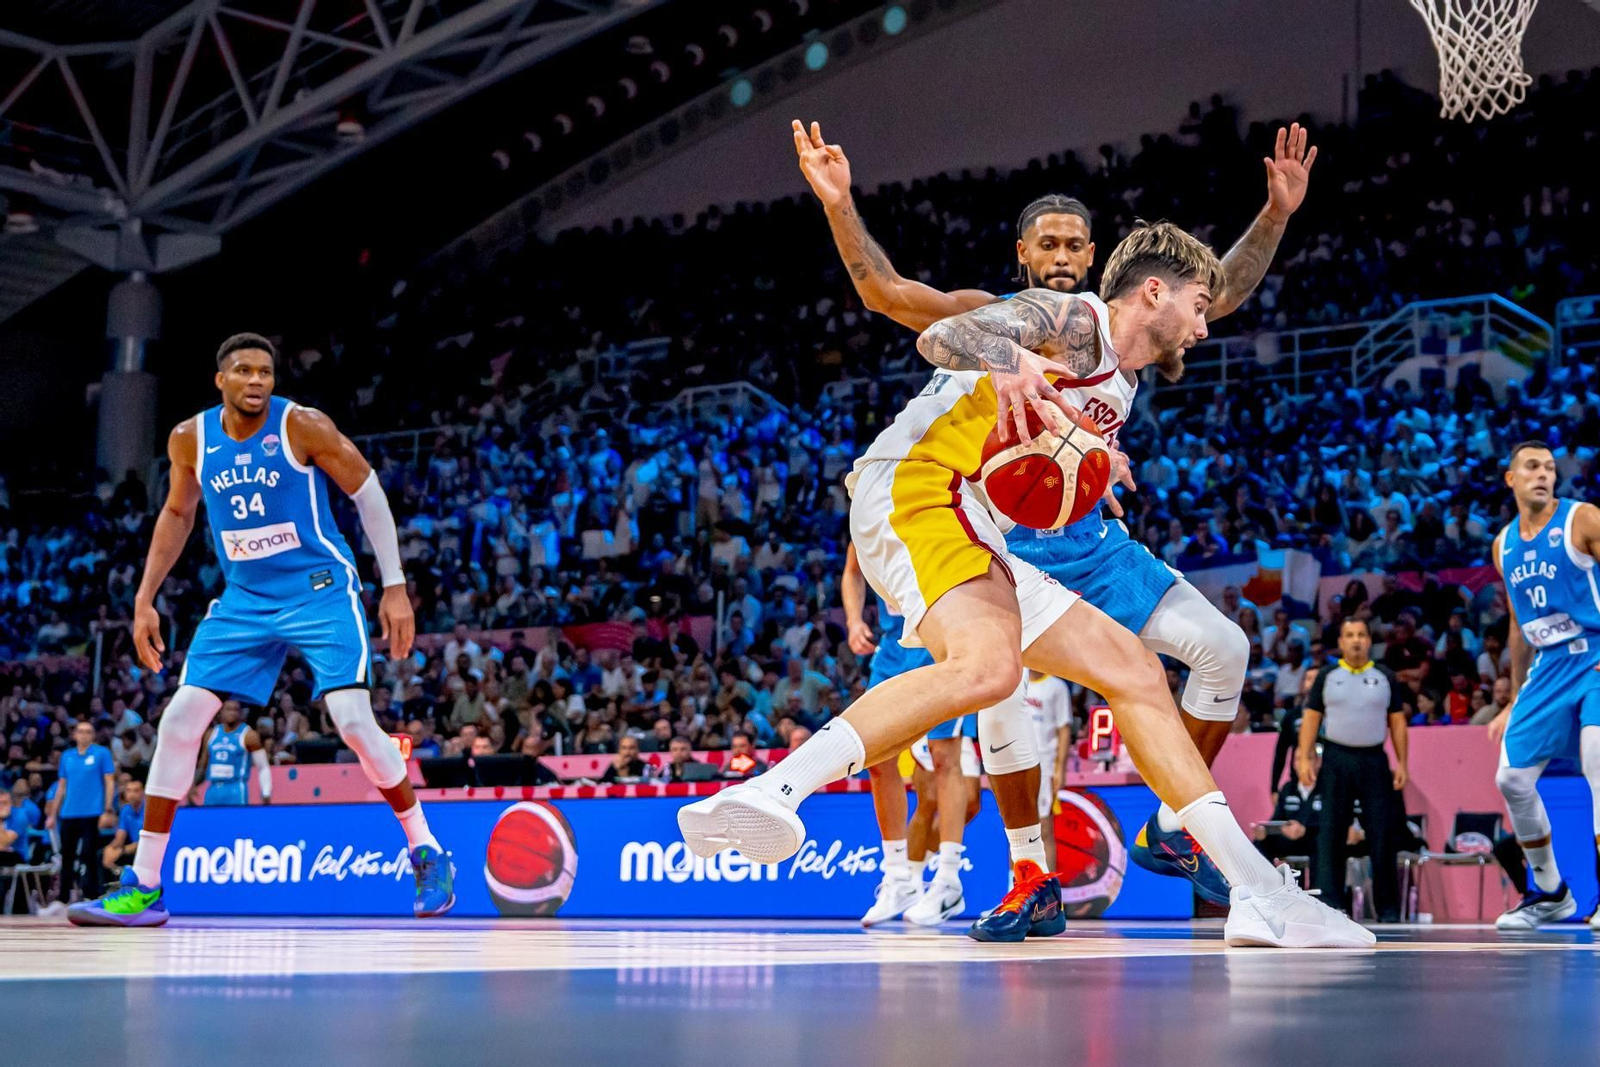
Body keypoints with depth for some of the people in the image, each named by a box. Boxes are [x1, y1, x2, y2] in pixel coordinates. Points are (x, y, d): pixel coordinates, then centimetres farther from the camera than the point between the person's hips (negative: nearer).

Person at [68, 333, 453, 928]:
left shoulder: (303, 426, -13)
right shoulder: (190, 439, -1)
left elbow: (369, 494, -5)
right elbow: (177, 515, 16)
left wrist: (395, 586, -9)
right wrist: (145, 599, 12)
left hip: (321, 592, -4)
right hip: (243, 600, 4)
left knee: (353, 721, -18)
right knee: (180, 719, -5)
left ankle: (427, 856, 2)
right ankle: (143, 887, 2)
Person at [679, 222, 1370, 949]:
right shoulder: (1073, 318, 1)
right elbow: (941, 337, -16)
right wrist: (1006, 359, -37)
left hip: (972, 533, 10)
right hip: (914, 490, -10)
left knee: (1134, 671, 6)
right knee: (987, 665, -37)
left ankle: (1259, 893, 5)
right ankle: (761, 796, -44)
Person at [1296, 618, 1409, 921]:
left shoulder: (1385, 677, 9)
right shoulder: (1327, 676, 7)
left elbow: (1397, 722, 8)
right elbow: (1311, 718, 5)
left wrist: (1402, 763, 0)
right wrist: (1304, 758, -6)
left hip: (1374, 760, 0)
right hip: (1336, 759, 0)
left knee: (1382, 836, -1)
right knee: (1330, 835, -2)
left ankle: (1388, 907, 5)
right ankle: (1328, 903, -2)